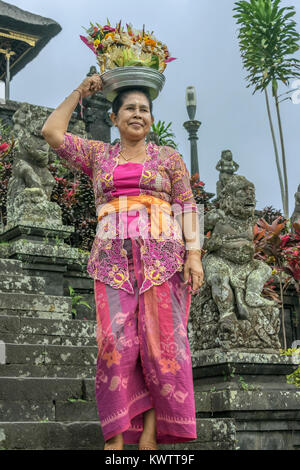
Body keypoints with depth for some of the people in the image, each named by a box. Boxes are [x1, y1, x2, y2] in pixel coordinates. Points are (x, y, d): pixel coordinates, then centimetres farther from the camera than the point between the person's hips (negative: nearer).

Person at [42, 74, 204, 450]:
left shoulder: (168, 157, 15)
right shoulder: (98, 154, 18)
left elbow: (187, 207, 8)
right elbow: (51, 132, 10)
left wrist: (194, 253, -5)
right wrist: (80, 93, 17)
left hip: (161, 257, 0)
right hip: (114, 259, 1)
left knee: (161, 339, -8)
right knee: (116, 341, -9)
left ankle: (150, 434, -2)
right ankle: (115, 437, -8)